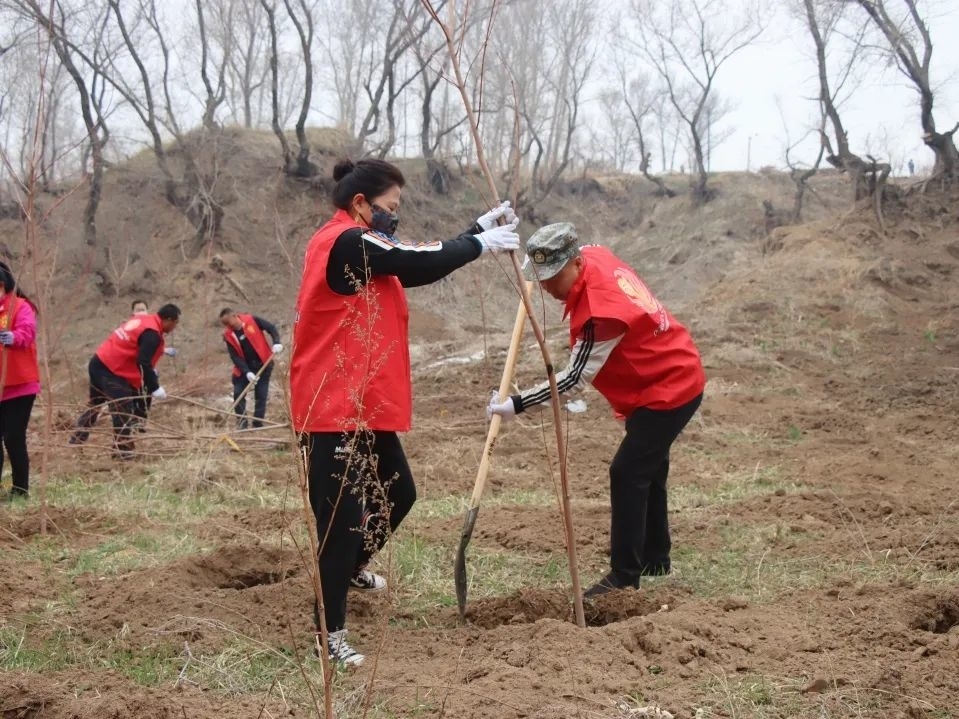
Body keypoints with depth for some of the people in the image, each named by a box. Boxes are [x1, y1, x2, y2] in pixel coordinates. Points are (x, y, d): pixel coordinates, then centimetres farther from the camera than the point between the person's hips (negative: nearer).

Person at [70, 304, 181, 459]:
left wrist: (151, 370, 23)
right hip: (111, 371, -10)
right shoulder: (152, 334, -16)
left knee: (95, 404, 25)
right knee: (124, 413, -9)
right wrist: (154, 388, -17)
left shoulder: (142, 320, 13)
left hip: (99, 363, 10)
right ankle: (124, 452, -10)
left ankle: (76, 440, 37)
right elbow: (143, 363, -23)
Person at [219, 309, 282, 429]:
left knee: (261, 396, 0)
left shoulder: (252, 320, -12)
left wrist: (276, 342, -22)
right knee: (238, 394, -4)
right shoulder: (228, 335, -7)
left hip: (263, 365, -2)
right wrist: (247, 372, -22)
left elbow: (271, 328, -5)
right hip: (244, 368, 2)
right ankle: (242, 421, 8)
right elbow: (235, 357, -11)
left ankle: (258, 424, 7)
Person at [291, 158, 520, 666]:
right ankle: (330, 633, 1)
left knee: (397, 494, 22)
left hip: (364, 406, 11)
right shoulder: (346, 242, -15)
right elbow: (422, 264, -18)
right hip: (334, 409, -11)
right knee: (342, 515, -7)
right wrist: (481, 242, -4)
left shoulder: (356, 246, 17)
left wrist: (479, 228, 11)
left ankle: (349, 568, 45)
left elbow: (417, 266, 15)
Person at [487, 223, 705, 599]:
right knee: (647, 469, 20)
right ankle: (654, 558, 34)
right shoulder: (594, 254, -7)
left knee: (627, 473, -14)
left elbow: (574, 379, -28)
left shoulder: (599, 311, -32)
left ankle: (625, 576, -10)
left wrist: (516, 405, -30)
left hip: (668, 388, -11)